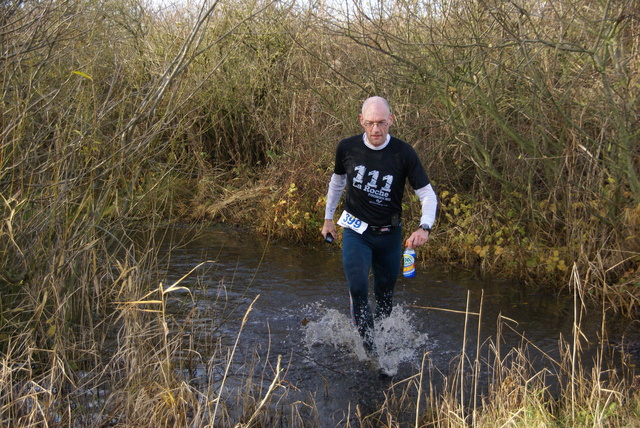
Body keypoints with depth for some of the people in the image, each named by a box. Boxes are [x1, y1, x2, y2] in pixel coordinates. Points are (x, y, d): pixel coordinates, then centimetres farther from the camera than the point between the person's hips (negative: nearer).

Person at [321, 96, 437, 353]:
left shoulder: (404, 153, -13)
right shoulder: (347, 148, -8)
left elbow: (427, 195, -10)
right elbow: (337, 181, 13)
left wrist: (424, 228, -28)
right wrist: (328, 218, 20)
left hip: (389, 235, 1)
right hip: (356, 232, 0)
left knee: (385, 298, 13)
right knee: (358, 289, -20)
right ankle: (369, 351, -9)